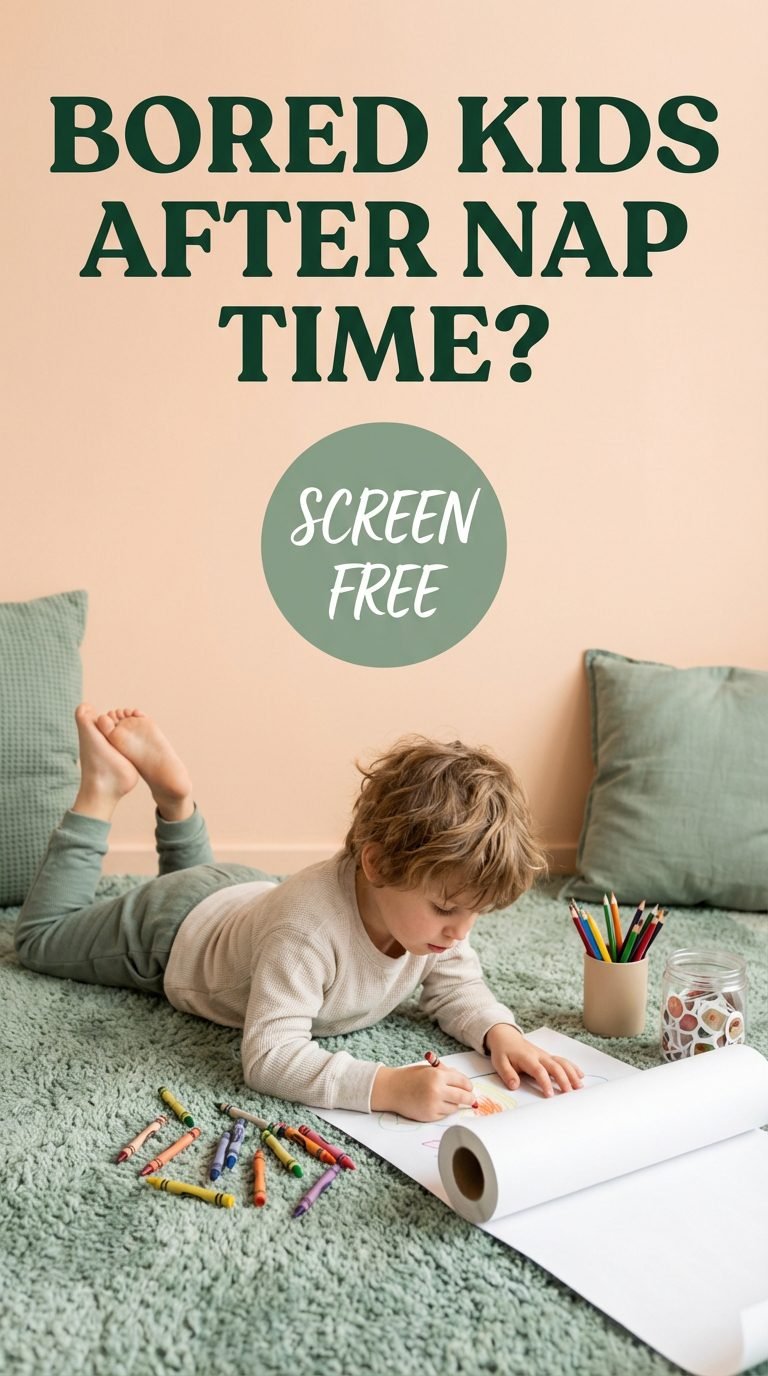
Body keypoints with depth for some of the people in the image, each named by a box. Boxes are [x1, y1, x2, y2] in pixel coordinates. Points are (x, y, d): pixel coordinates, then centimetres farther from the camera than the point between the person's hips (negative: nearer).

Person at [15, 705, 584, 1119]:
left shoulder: (431, 903, -28)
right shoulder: (308, 926, -50)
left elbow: (456, 986, -14)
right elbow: (269, 1056, -51)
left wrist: (499, 1031, -34)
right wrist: (387, 1086, -61)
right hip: (171, 932, -5)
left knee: (202, 875, 43)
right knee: (42, 936, 23)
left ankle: (171, 790, 33)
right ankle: (102, 790, 23)